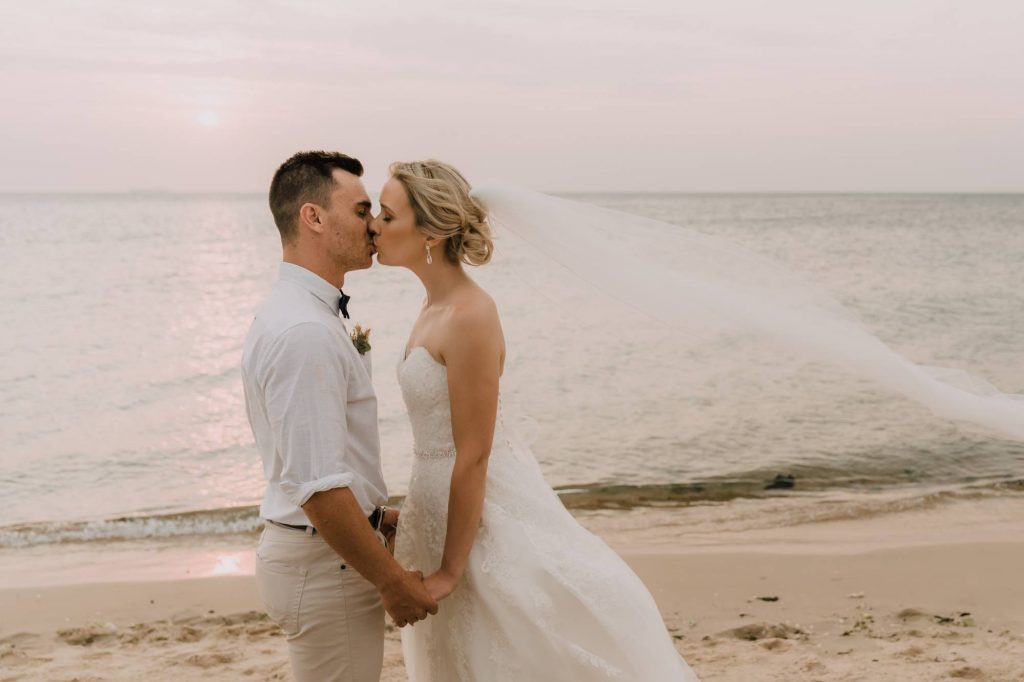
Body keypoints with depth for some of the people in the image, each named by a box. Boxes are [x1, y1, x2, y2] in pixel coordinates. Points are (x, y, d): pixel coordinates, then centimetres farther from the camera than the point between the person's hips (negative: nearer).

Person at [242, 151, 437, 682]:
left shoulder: (292, 311, 9)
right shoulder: (305, 332, -24)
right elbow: (317, 487, -27)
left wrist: (375, 515, 20)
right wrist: (392, 581, -18)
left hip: (309, 544, 10)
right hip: (326, 563, -10)